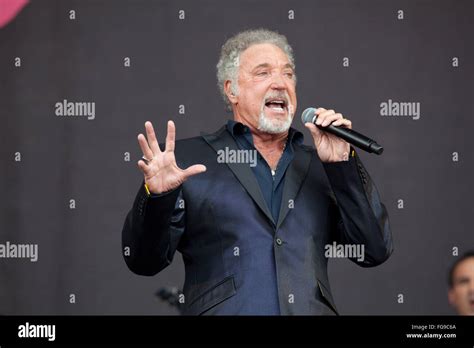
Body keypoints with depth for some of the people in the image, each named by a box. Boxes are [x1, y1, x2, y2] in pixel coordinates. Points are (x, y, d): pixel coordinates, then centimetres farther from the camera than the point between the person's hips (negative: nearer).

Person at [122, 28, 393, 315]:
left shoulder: (320, 164, 17)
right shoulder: (189, 158, 9)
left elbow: (376, 251, 10)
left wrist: (342, 163, 4)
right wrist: (157, 195, -13)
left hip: (313, 310, 3)